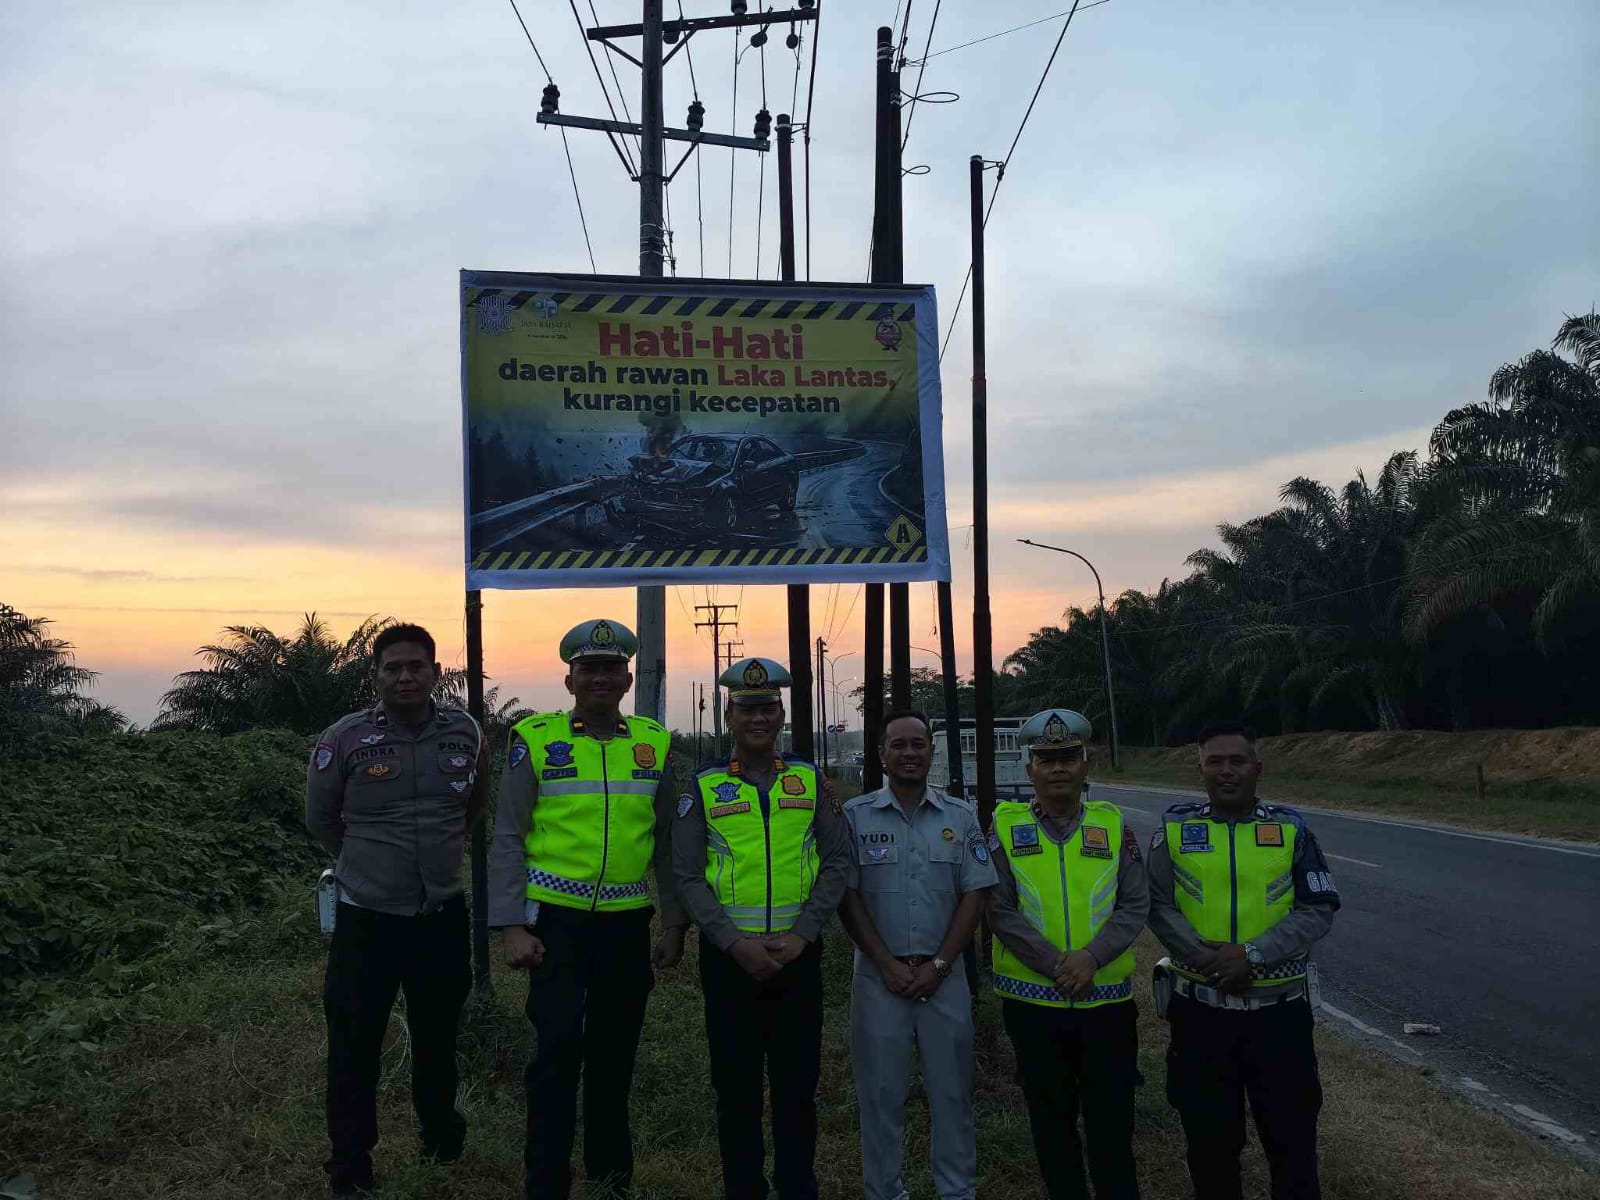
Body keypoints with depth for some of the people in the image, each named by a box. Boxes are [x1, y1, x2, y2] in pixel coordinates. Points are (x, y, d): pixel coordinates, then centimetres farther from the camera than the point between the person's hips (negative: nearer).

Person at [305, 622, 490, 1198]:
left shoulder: (466, 732, -4)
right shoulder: (344, 738, -12)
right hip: (366, 917, -2)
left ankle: (442, 1136, 41)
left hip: (443, 914, 3)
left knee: (438, 1037, 19)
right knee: (355, 1047, 4)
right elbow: (320, 818, 3)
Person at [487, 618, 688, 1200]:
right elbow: (508, 839, -4)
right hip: (556, 920, -3)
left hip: (627, 922, 3)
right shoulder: (534, 740, -3)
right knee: (558, 1050, -4)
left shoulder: (655, 744, 4)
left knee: (615, 1052, 14)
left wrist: (674, 924, 6)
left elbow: (667, 842, 8)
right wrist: (512, 927, -10)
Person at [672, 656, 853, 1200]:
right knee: (736, 1087, 7)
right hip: (729, 956, -1)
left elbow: (837, 862, 2)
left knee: (797, 1084, 9)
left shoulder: (810, 780, 5)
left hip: (798, 952, 1)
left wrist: (801, 934, -10)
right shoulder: (703, 786, 1)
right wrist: (736, 943, -14)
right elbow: (688, 875, -4)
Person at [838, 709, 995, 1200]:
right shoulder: (855, 815, 0)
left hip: (944, 975, 1)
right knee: (881, 1094, 7)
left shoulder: (960, 816, 4)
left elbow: (974, 895, 2)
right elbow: (846, 897, -2)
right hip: (879, 975, -1)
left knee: (951, 1092, 9)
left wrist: (938, 965, -7)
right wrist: (887, 964, -9)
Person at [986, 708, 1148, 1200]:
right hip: (1032, 999, 0)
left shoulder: (1114, 824, 3)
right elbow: (1001, 911, -7)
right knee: (1052, 1120, 13)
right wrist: (1056, 965, -16)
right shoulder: (1005, 826, -2)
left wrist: (1090, 957, -16)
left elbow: (1134, 906, -2)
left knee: (1112, 1119, 7)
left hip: (1107, 997, 1)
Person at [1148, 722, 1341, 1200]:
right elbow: (1158, 906, -2)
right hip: (1200, 1008, 0)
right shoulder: (1174, 828, 0)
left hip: (1279, 1008, 0)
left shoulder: (1291, 828, 0)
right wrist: (1207, 959, -17)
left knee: (1292, 1133, 9)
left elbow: (1319, 909, -4)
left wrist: (1253, 954, -16)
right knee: (1210, 1136, 13)